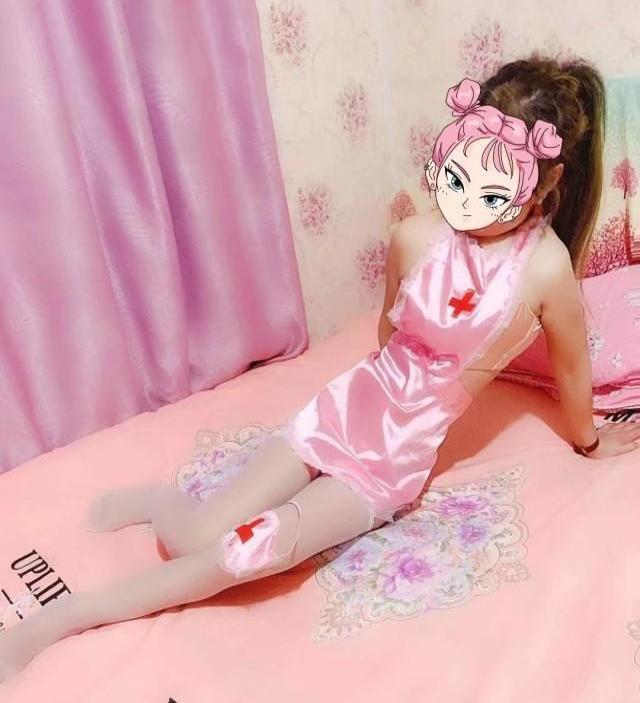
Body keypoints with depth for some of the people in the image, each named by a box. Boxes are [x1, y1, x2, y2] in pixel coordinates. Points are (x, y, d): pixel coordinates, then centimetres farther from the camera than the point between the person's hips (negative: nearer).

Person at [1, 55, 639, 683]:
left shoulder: (546, 266, -18)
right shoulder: (415, 237, -11)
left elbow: (572, 366, 0)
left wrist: (588, 439, 18)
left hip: (398, 458, -1)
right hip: (344, 408, 2)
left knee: (250, 552, -18)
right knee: (196, 538, -9)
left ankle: (58, 619, -2)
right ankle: (157, 498, 26)